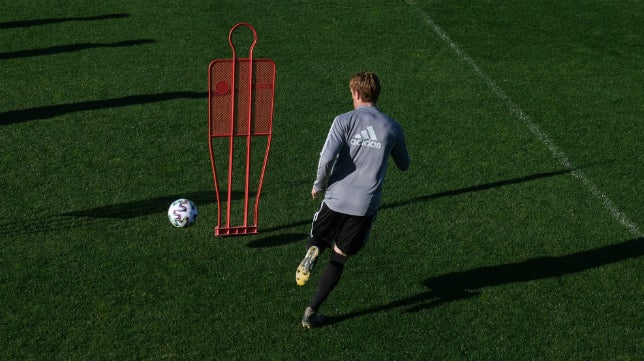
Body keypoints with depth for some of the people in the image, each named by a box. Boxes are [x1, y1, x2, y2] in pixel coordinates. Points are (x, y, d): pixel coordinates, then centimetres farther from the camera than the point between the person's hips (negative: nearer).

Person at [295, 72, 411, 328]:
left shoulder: (345, 121, -6)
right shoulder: (393, 128, 3)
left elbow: (327, 157, -19)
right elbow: (404, 165, 18)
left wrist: (318, 185, -2)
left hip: (336, 199, -1)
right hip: (366, 206, 1)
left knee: (318, 241, 25)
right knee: (339, 259, 13)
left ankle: (313, 252, -12)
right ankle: (311, 313, 8)